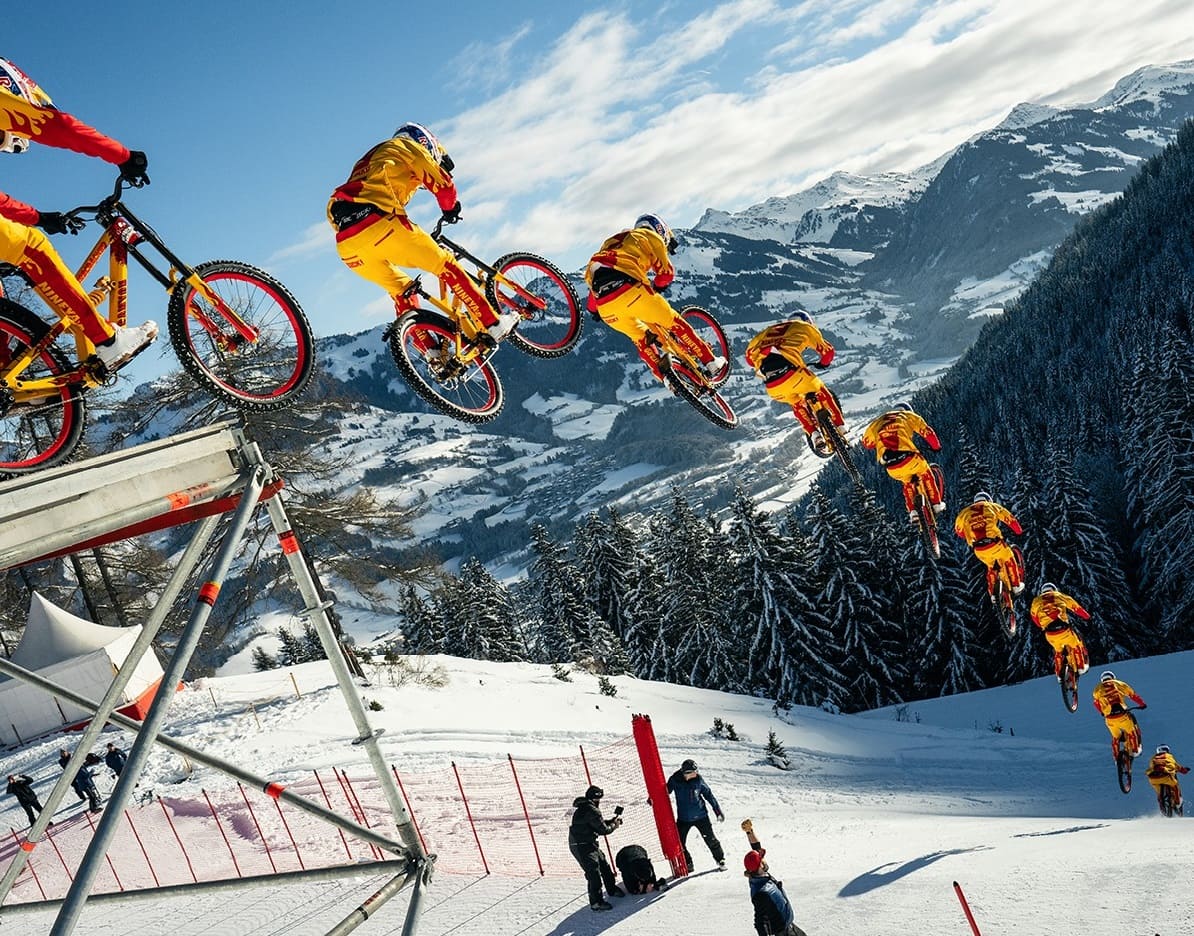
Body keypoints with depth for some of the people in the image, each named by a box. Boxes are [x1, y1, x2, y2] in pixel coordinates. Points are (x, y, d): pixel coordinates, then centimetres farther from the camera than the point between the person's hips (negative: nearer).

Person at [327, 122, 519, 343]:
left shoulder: (367, 162, 39)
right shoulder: (406, 145, 18)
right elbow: (442, 182, 8)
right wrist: (451, 209, 28)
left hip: (346, 246, 7)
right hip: (378, 225, -7)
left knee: (402, 290, 23)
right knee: (446, 267, 5)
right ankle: (493, 324, 2)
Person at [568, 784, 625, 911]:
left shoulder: (584, 808, 14)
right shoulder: (592, 810, -19)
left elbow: (599, 823, 20)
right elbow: (603, 829, -15)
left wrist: (612, 821, 9)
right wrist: (614, 825, 3)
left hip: (589, 844, 11)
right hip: (582, 847, -11)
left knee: (604, 866, 19)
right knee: (594, 872, -13)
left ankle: (612, 889, 35)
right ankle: (596, 902, -10)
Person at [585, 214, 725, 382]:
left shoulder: (611, 242, 37)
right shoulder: (650, 236, 19)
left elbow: (595, 278, 33)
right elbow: (667, 272, 13)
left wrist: (593, 309, 42)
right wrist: (656, 289, 31)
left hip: (605, 308, 6)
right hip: (630, 291, -6)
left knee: (641, 339, 25)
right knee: (675, 324, 11)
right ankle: (710, 363, 13)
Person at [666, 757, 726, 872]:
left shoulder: (698, 780, -11)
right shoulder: (675, 780, -12)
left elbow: (709, 795, 0)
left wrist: (718, 811, 4)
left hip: (700, 816, -1)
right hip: (683, 818, 1)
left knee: (710, 839, 5)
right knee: (679, 843, 1)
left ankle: (720, 859, 27)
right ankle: (688, 864, 21)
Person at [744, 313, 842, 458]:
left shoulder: (769, 330, 34)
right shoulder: (804, 327, 22)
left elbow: (750, 355, 31)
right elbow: (827, 350, 24)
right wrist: (823, 363, 46)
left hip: (771, 387, 4)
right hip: (790, 372, -4)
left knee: (797, 403, 32)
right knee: (821, 392, 24)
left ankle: (813, 434, 21)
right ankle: (839, 428, 19)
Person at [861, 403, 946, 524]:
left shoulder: (878, 421, 28)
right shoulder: (908, 415, 21)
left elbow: (867, 442, 25)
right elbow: (927, 431, 15)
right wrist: (936, 446, 31)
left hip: (890, 466, 3)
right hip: (906, 455, -3)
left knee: (907, 483, 31)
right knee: (926, 474, 27)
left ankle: (913, 512, 21)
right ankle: (936, 504, 28)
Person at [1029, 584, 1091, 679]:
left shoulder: (1036, 601, 19)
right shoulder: (1060, 596, 15)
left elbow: (1034, 617, 30)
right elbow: (1076, 607, 21)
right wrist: (1087, 616, 39)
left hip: (1050, 635, 2)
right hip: (1064, 629, -2)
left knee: (1057, 650, 32)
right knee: (1076, 645, 30)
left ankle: (1059, 674, 36)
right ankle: (1081, 667, 35)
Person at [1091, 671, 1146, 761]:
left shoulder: (1098, 689, 12)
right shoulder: (1119, 684, 8)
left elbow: (1097, 704, 23)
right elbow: (1133, 695, 14)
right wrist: (1142, 704, 30)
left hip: (1110, 719, 2)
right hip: (1122, 716, -2)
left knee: (1115, 738, 25)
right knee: (1132, 733, 27)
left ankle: (1116, 758, 30)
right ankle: (1135, 751, 34)